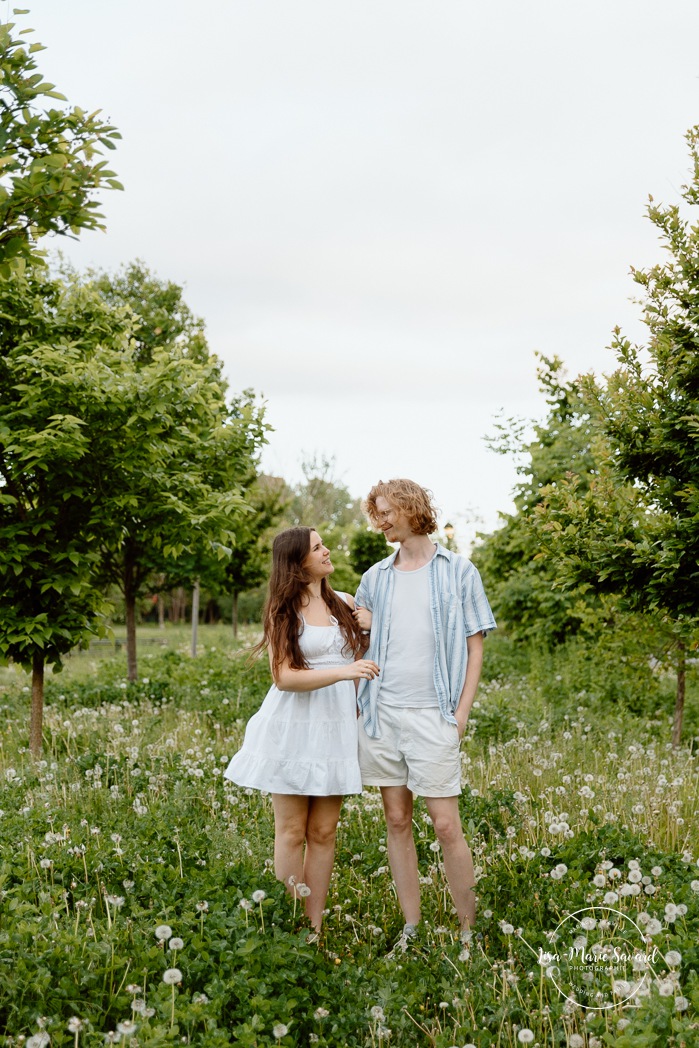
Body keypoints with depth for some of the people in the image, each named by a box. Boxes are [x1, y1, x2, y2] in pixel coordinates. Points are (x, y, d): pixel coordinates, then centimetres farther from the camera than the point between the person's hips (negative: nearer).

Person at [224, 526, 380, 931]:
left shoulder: (345, 603, 10)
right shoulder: (284, 610, -1)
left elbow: (361, 660, 21)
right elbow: (284, 677, -11)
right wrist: (342, 672, -22)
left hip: (336, 727, 4)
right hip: (294, 728, -3)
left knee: (324, 833, 5)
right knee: (292, 832, 1)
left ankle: (316, 925, 11)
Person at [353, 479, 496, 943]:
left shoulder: (458, 571, 3)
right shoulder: (375, 577, 14)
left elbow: (475, 647, 1)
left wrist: (461, 714, -7)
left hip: (431, 714, -4)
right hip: (382, 711, 4)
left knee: (447, 826, -6)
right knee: (397, 821, 8)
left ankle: (469, 930, 5)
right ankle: (411, 927, 16)